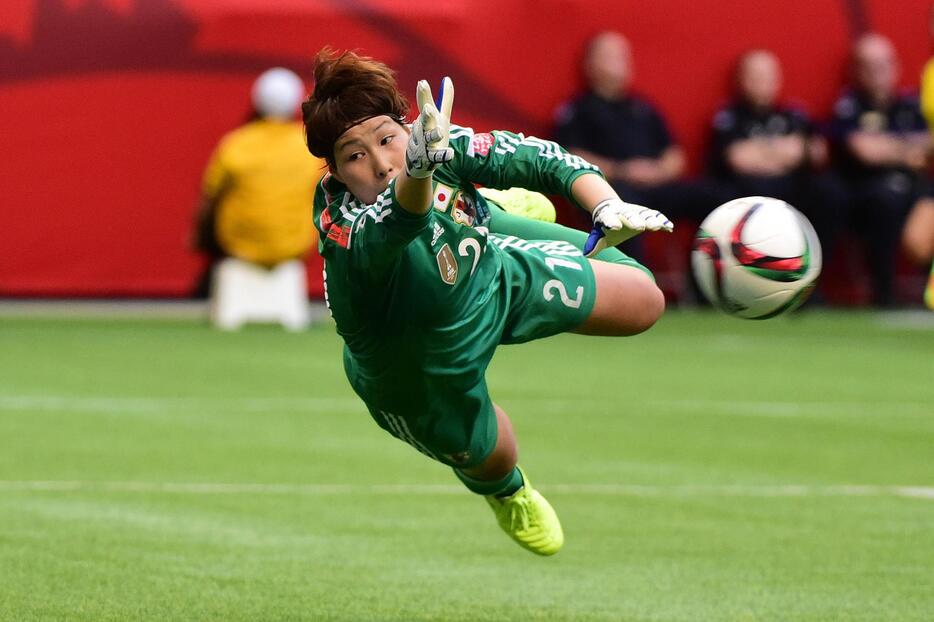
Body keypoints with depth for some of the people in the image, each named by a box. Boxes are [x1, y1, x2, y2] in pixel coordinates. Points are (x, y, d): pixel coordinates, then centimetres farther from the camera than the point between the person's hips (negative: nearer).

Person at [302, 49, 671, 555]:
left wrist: (608, 208, -35)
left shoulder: (443, 145, -31)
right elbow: (393, 227, -70)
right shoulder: (348, 233, -46)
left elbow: (540, 160, -19)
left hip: (490, 271, 4)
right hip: (422, 377, -4)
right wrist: (419, 168, -92)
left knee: (643, 303, 15)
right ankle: (506, 492, 58)